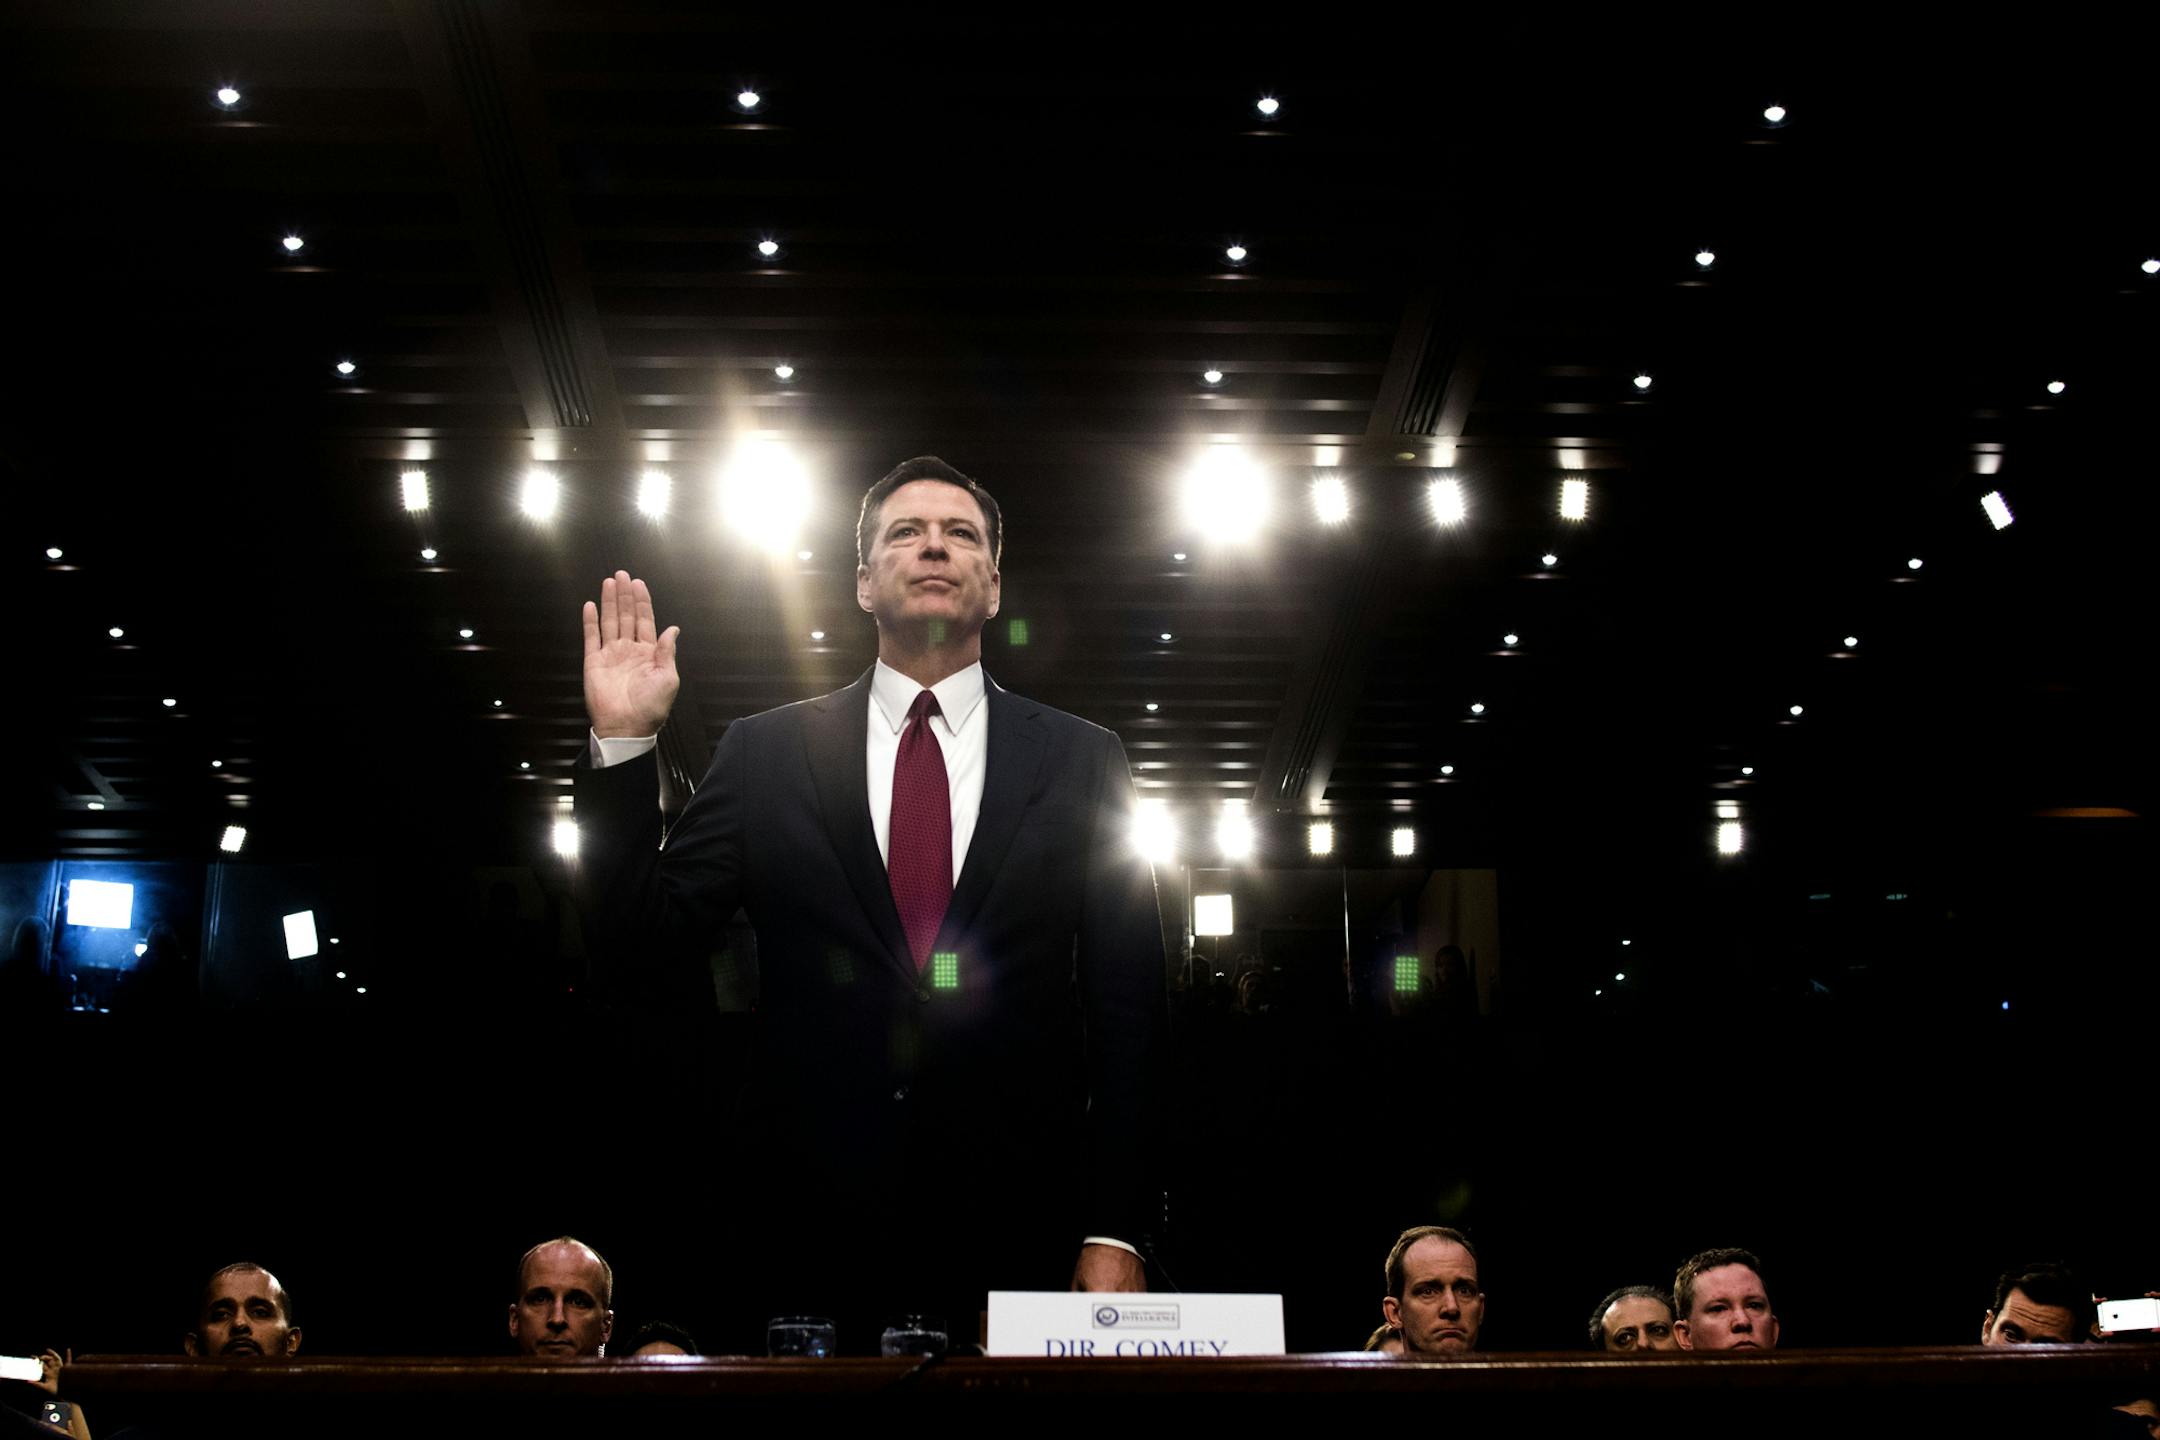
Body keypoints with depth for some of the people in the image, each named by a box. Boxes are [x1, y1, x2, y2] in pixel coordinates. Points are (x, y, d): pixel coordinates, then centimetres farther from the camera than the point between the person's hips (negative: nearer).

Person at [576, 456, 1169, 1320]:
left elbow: (1127, 1012, 2)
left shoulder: (1083, 762, 5)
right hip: (815, 1242, 0)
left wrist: (1116, 1234, -5)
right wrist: (623, 745, -7)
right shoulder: (764, 753, 7)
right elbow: (643, 940, 3)